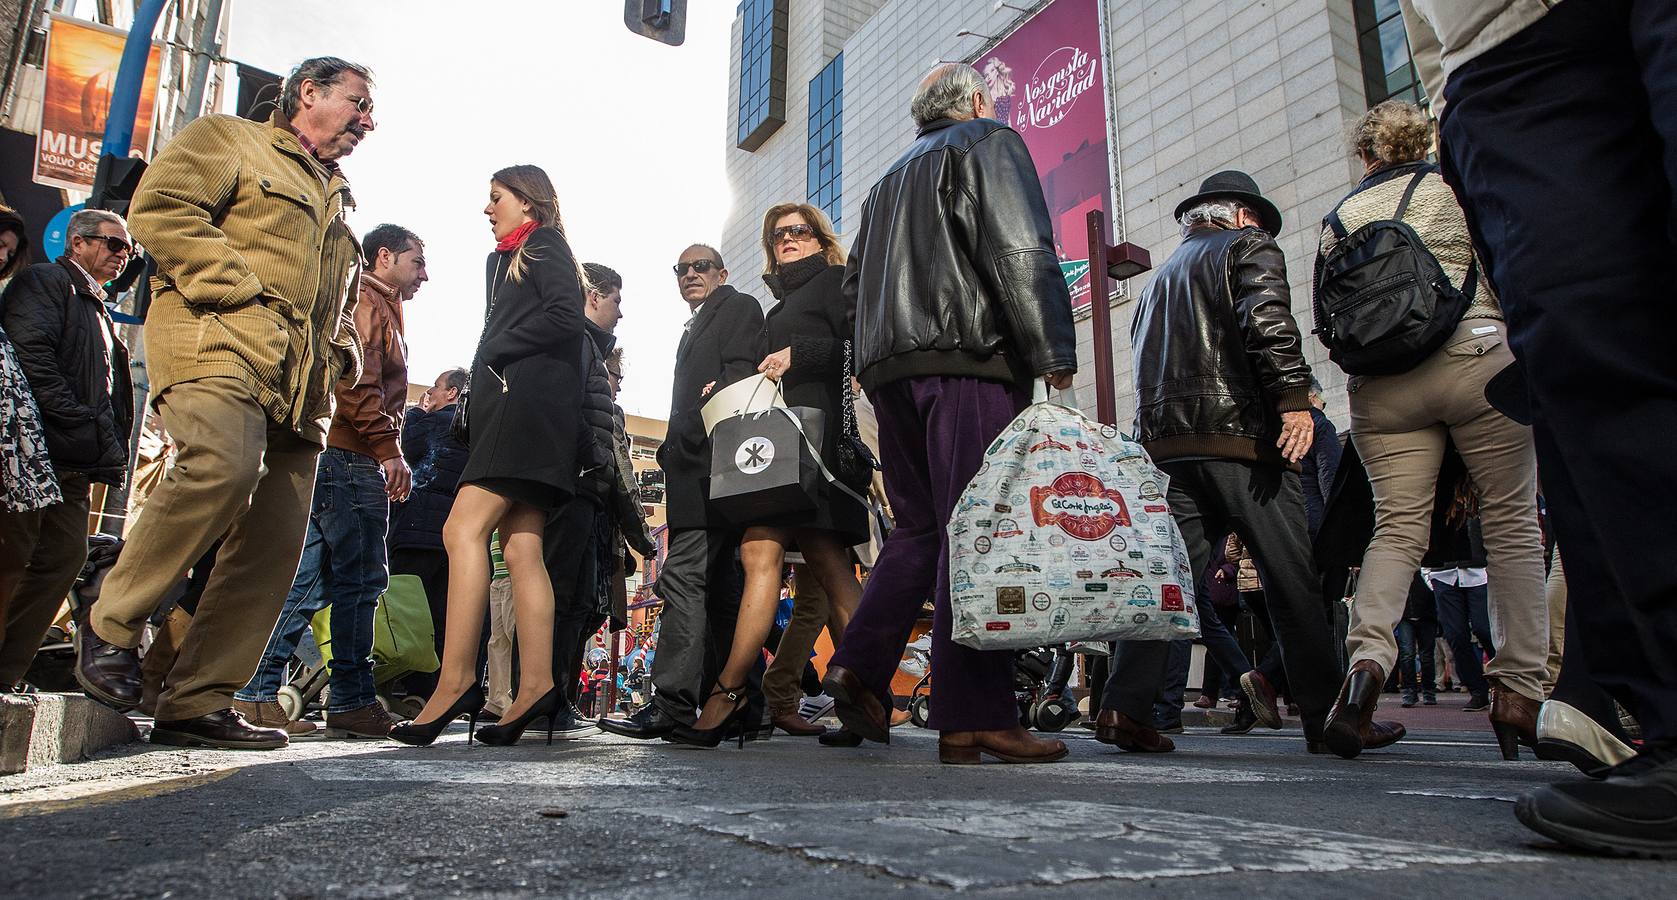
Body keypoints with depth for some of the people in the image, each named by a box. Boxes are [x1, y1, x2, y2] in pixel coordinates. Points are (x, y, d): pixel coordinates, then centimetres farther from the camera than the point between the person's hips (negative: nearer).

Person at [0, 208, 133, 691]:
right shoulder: (43, 281, 1)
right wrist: (77, 424, -18)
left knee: (65, 557, 4)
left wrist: (109, 450, 11)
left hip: (74, 464, 9)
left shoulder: (99, 310, 27)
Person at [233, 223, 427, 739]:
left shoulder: (379, 309, 27)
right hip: (352, 458, -10)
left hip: (338, 459, 10)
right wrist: (389, 450, -20)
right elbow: (358, 384, -17)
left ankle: (255, 693, 12)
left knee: (309, 581, 9)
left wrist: (386, 453, 17)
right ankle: (352, 702, -4)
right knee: (361, 579, -8)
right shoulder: (367, 302, -4)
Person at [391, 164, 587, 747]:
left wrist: (496, 352, -5)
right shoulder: (504, 259, 32)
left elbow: (565, 316, -12)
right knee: (521, 547, -2)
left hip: (531, 399, -9)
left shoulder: (543, 245, 5)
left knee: (464, 526, -18)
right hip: (508, 407, 9)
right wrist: (477, 402, 13)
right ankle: (535, 687, -8)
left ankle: (455, 679, -22)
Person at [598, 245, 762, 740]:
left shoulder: (739, 307, 6)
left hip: (715, 465, -10)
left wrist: (688, 440, -18)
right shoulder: (694, 331, 33)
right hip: (693, 472, 10)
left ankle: (672, 703, -21)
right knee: (717, 588, 7)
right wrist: (674, 455, 13)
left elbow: (740, 374, -10)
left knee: (683, 575, -18)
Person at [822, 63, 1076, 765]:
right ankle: (974, 719, -12)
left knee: (919, 526, 12)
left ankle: (860, 664, -4)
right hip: (970, 358, -7)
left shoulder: (888, 180, 30)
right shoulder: (989, 142, 8)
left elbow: (853, 287, 27)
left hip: (888, 367, 7)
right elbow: (1018, 250, -9)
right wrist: (1053, 352, -12)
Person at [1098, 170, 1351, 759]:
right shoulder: (1248, 245, 9)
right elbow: (1268, 318, -12)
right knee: (1292, 579, 0)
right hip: (1239, 431, -6)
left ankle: (1124, 705, -9)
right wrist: (1294, 398, -18)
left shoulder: (1161, 275, 29)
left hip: (1166, 440, 6)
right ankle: (1326, 716, 6)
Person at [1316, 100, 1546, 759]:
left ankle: (1368, 654, -22)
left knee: (1397, 525, 2)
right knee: (1512, 522, 5)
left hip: (1381, 385, 2)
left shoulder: (1339, 217, 13)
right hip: (1477, 362, -2)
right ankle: (1519, 689, 4)